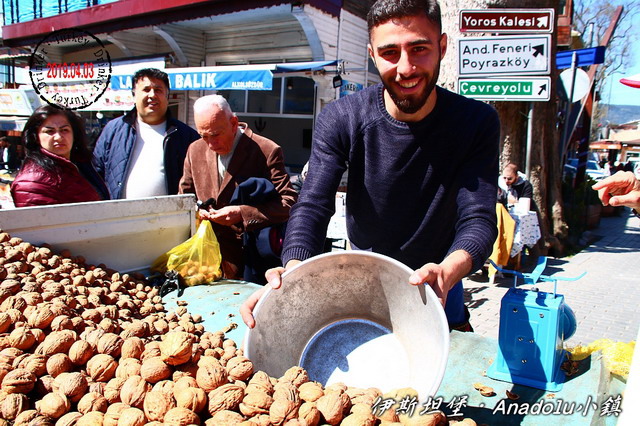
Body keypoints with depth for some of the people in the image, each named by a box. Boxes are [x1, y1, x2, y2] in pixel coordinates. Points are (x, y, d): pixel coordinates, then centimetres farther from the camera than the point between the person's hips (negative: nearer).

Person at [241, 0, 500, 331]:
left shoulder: (477, 123, -20)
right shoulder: (340, 119, -20)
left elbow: (479, 219, -27)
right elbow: (313, 206, -27)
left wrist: (447, 272, -50)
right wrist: (294, 271, -49)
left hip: (439, 283, 0)